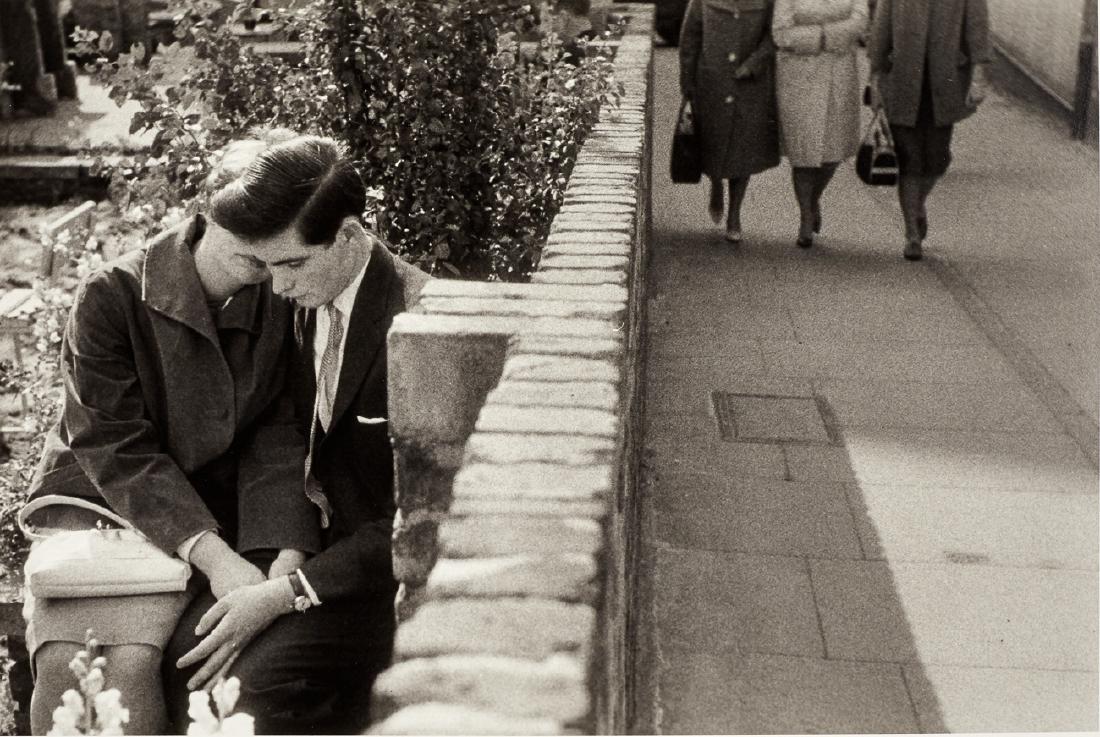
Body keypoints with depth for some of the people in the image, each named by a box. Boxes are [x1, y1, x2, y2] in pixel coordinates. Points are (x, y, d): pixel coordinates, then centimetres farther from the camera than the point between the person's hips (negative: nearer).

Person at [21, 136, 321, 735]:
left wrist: (284, 568, -23)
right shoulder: (110, 295, -11)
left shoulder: (285, 310, -3)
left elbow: (280, 446, -6)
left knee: (131, 664, -26)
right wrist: (213, 555, -26)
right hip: (94, 499, 0)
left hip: (209, 514, 1)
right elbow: (117, 450, -15)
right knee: (64, 663, -25)